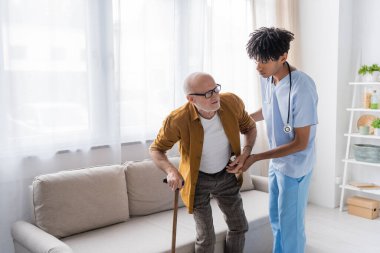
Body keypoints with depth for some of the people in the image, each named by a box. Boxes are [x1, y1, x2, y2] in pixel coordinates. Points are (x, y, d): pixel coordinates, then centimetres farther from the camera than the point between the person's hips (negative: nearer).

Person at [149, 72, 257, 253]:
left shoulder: (231, 102, -23)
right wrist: (171, 171, -33)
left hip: (226, 175, 4)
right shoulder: (178, 120, -31)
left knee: (239, 226, 16)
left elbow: (250, 127, -1)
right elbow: (155, 149, -14)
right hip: (198, 180, -3)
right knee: (206, 237, 2)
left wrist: (246, 153, -18)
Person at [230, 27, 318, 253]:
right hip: (276, 162, 8)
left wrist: (255, 158, -28)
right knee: (276, 219, 21)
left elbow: (300, 143, -25)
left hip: (295, 166, -7)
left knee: (290, 225, 7)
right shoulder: (267, 78, -5)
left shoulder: (302, 87, -28)